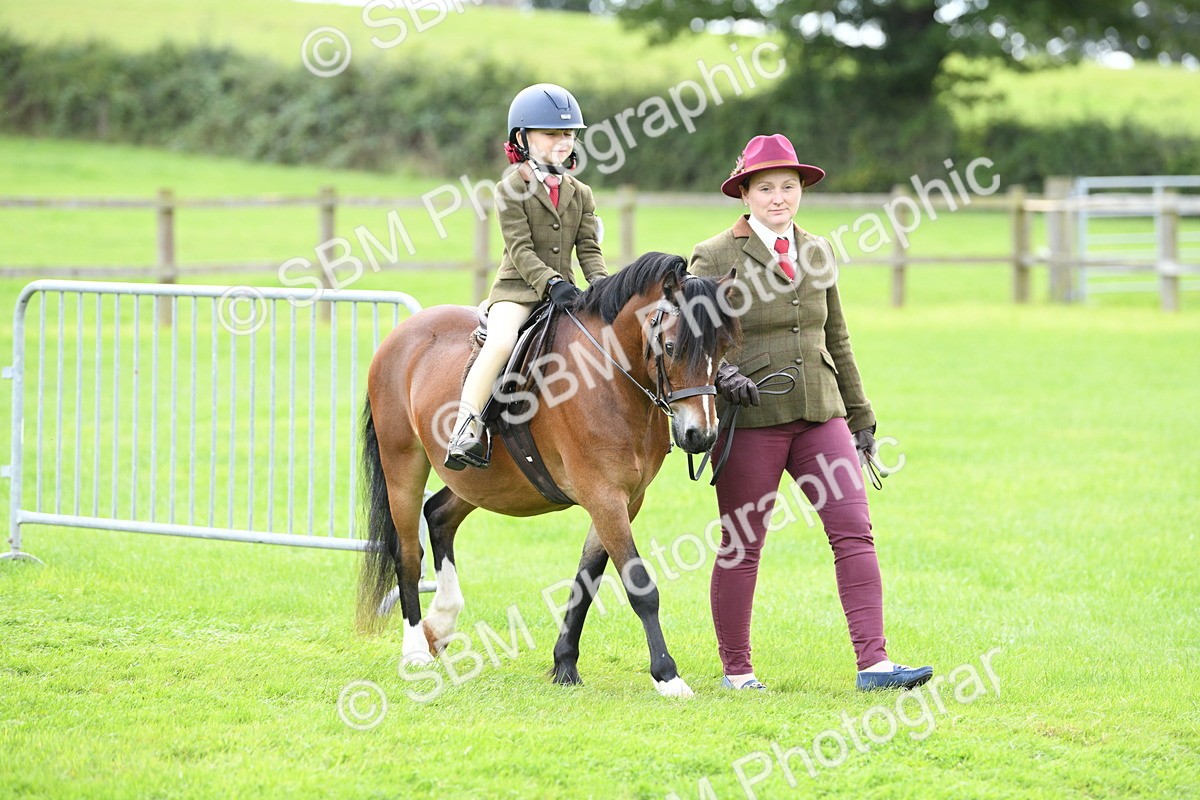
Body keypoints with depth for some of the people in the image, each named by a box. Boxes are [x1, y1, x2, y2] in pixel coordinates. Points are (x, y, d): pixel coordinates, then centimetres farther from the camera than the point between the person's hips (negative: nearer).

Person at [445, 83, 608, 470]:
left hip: (564, 291, 5)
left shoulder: (580, 194, 14)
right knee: (502, 341, -33)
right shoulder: (511, 190, -3)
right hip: (518, 289, -5)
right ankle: (466, 430, -34)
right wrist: (551, 282, -26)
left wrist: (602, 284, -12)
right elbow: (520, 249, -12)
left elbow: (589, 249, 8)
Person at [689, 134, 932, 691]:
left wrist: (860, 417, 19)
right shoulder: (714, 258, -2)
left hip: (820, 414, 4)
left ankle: (873, 663, -10)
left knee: (854, 531, -8)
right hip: (751, 416, -4)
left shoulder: (818, 253, 13)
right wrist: (723, 374, -28)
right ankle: (736, 671, 16)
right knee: (742, 546, 3)